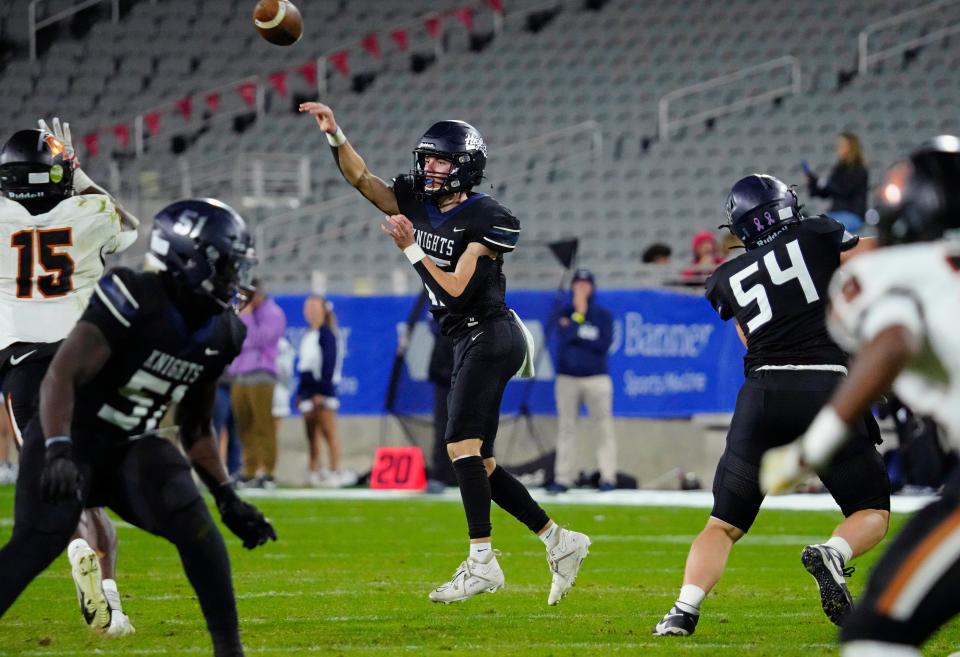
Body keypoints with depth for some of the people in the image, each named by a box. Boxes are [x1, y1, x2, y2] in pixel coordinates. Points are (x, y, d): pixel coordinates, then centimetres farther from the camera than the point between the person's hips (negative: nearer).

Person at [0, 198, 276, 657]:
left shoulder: (219, 334, 3)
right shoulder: (135, 301, -21)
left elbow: (196, 429, 16)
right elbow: (60, 378, -27)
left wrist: (228, 499, 8)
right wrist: (57, 453, -40)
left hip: (132, 448, 6)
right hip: (72, 439, -6)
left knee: (193, 523, -18)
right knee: (41, 540, -26)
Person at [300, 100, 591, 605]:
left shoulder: (484, 220, -15)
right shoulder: (418, 204, 7)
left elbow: (455, 291, -19)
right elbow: (361, 178, 6)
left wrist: (412, 249, -18)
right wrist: (334, 135, -8)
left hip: (489, 336, -9)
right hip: (469, 342, 9)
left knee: (462, 444, -18)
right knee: (480, 464, 7)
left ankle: (481, 561, -19)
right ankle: (560, 542, 15)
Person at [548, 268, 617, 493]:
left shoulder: (603, 315, 5)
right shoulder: (564, 313, 10)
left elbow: (604, 344, -8)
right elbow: (563, 337, -9)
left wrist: (577, 336, -7)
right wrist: (579, 314, -10)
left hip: (596, 377, -2)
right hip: (567, 378, 2)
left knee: (604, 426, -7)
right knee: (565, 427, 0)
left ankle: (608, 476, -5)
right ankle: (563, 478, 1)